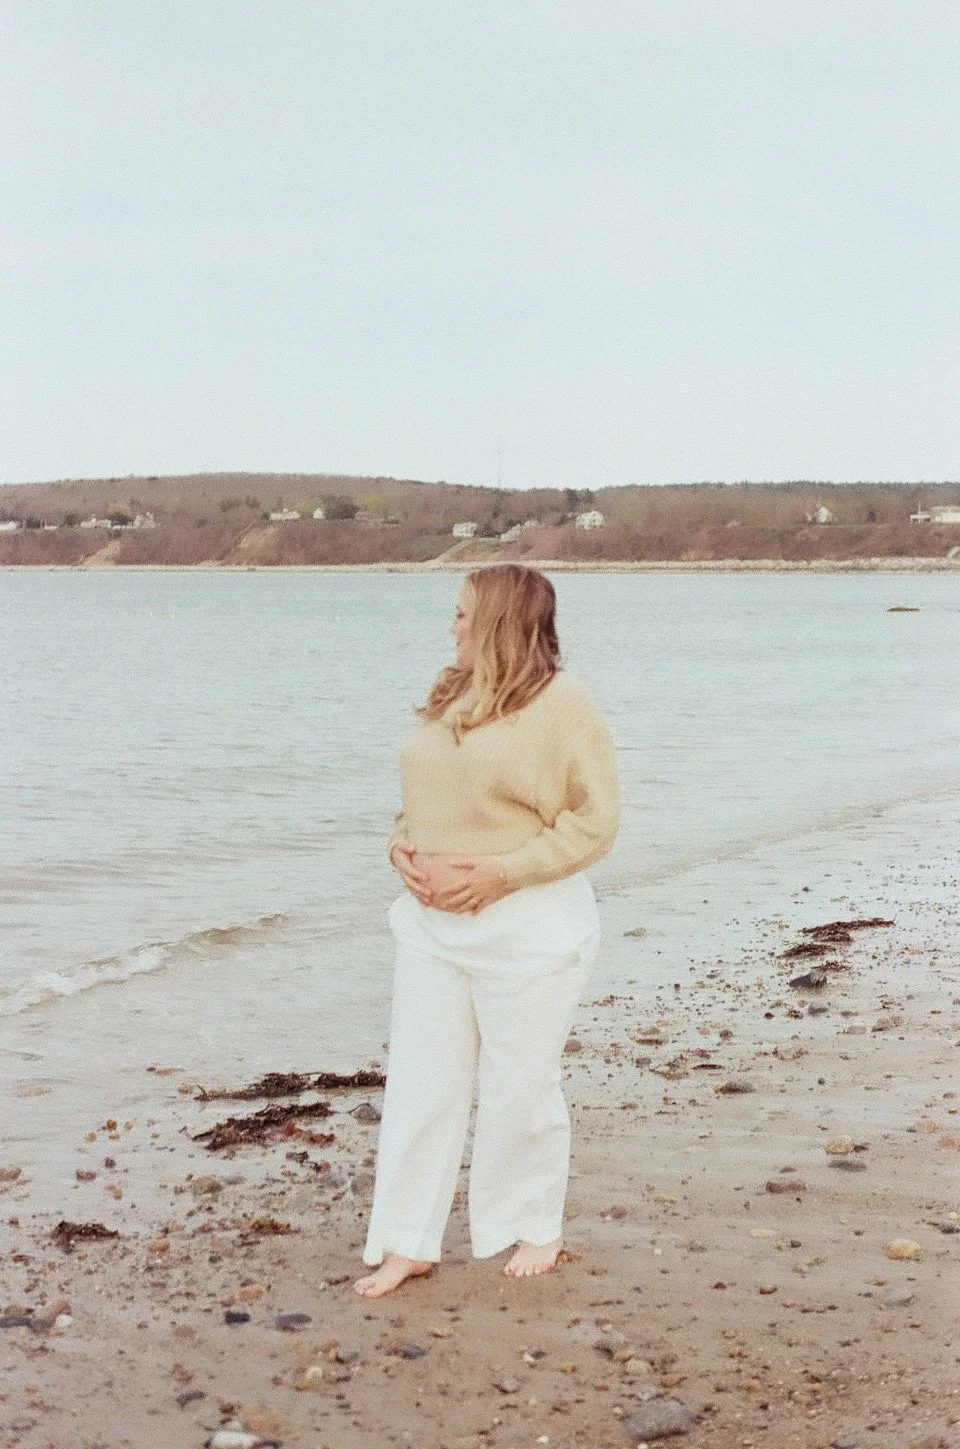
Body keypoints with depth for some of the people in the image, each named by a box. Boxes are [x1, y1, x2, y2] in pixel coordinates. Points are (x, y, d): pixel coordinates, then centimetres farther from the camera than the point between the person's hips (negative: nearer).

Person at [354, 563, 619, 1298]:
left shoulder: (562, 702, -11)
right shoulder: (449, 698, 11)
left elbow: (594, 820, -13)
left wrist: (499, 871, -20)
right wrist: (403, 845, -3)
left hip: (527, 927, -6)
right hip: (432, 921, 7)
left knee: (520, 1086, 6)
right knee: (419, 1082, 8)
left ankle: (533, 1229, 27)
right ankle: (406, 1243, 18)